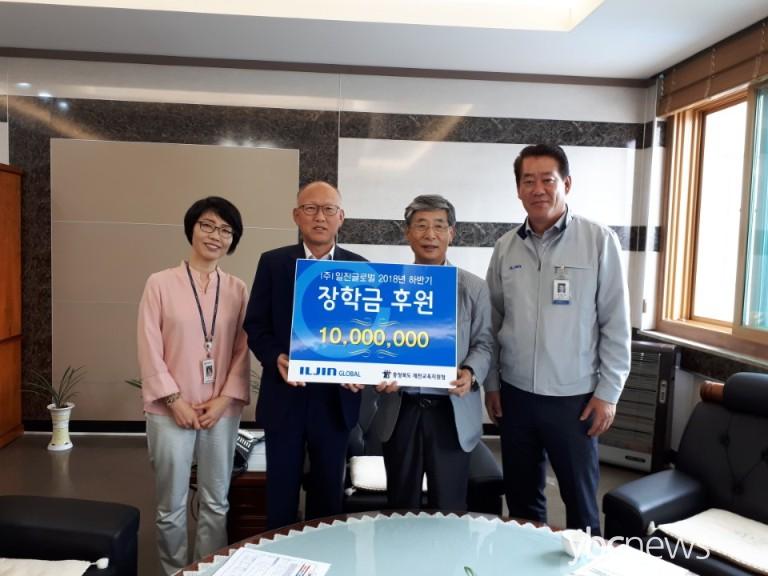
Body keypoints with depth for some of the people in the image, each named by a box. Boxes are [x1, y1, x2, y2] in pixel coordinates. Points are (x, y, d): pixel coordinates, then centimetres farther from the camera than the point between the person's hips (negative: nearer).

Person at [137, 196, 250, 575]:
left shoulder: (238, 290, 2)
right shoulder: (160, 283, -4)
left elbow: (243, 352, 3)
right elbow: (149, 349, -6)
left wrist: (224, 399, -6)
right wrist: (176, 401, -9)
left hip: (222, 409, 2)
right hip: (172, 410, -2)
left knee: (216, 503, 13)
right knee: (171, 505, 10)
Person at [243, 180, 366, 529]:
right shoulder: (273, 263, 1)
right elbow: (255, 324, 0)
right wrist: (276, 359, -17)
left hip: (335, 397, 1)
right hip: (284, 396, 0)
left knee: (329, 491, 15)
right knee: (280, 490, 12)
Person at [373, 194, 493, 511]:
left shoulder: (473, 287, 5)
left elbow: (483, 343, 3)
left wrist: (471, 373, -17)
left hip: (453, 411, -1)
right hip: (400, 409, 1)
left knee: (449, 508, 8)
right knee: (401, 506, 14)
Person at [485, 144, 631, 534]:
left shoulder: (599, 241, -7)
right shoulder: (506, 246, 3)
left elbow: (616, 323, -6)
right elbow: (493, 320, 8)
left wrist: (608, 392, -7)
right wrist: (491, 383, 7)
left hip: (574, 397, -3)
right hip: (515, 394, 3)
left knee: (580, 499, 12)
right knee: (521, 496, 17)